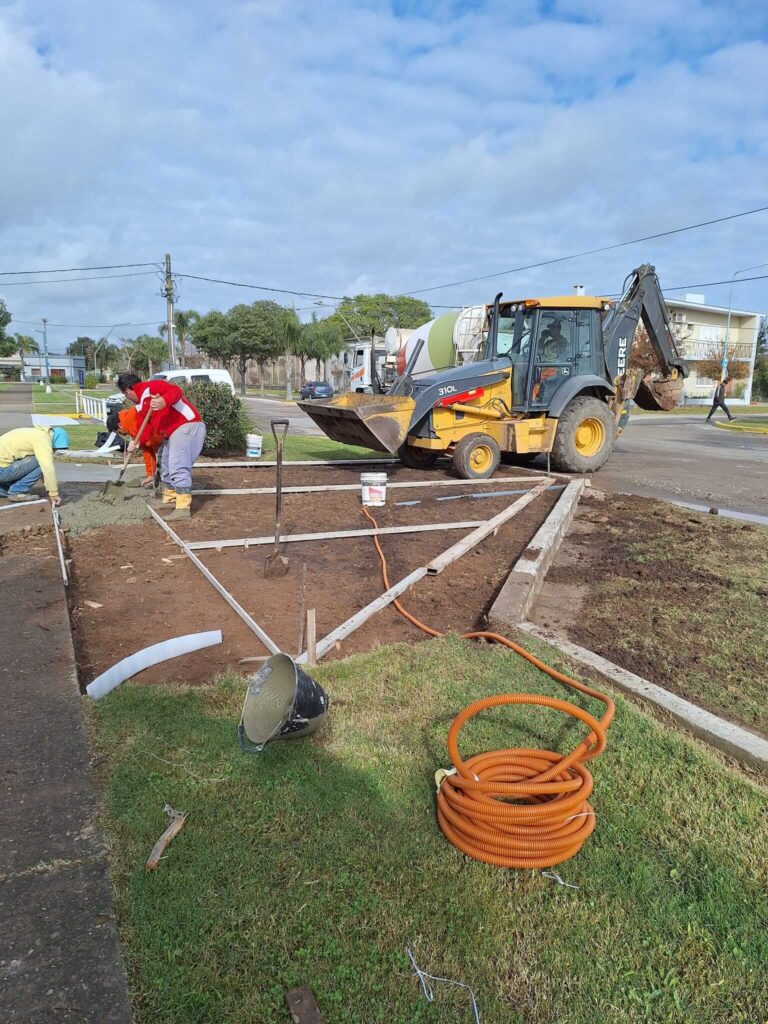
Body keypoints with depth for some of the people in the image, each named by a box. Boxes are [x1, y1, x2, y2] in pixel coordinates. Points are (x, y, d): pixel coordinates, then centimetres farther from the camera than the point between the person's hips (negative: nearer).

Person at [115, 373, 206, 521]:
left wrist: (164, 401, -43)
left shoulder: (150, 387, -9)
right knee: (166, 466, 22)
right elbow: (147, 426, 21)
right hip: (171, 433, 11)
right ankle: (169, 499, 37)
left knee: (178, 467, -19)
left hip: (187, 426, -11)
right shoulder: (140, 405, 21)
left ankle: (183, 508, -21)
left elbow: (176, 390, -24)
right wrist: (136, 442, 8)